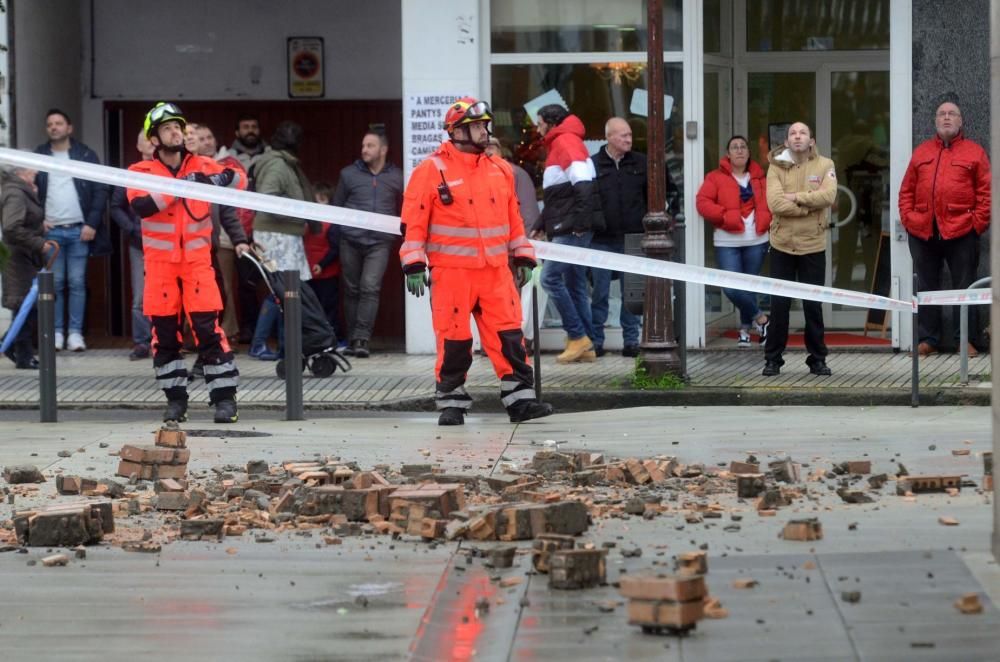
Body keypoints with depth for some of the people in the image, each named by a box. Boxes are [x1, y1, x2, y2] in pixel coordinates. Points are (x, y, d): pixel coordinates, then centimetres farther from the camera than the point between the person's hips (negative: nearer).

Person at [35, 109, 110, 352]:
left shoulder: (86, 155, 6)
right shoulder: (38, 156, 9)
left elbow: (100, 191, 3)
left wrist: (92, 224, -6)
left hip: (79, 230, -1)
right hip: (51, 230, 1)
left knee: (77, 283, -1)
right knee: (55, 283, 0)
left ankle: (75, 333, 2)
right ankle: (56, 332, 5)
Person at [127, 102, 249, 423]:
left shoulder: (201, 166, 4)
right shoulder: (141, 172, -2)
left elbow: (240, 183, 3)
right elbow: (141, 205, -18)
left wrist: (225, 178, -19)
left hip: (197, 258, 0)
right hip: (159, 261, 0)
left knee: (208, 327, -7)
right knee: (164, 331, 4)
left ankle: (224, 397, -3)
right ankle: (175, 397, 15)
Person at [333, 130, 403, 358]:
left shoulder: (396, 177, 7)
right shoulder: (349, 174, 8)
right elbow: (336, 206, 14)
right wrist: (341, 228, 4)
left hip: (380, 242, -2)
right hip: (351, 241, 2)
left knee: (370, 287, -15)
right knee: (352, 290, 7)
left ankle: (361, 339, -18)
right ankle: (352, 340, 15)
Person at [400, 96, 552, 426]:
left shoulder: (500, 170, 13)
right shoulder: (431, 171, -3)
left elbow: (513, 217, 21)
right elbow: (414, 221, -3)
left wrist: (523, 257, 19)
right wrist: (414, 265, -8)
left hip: (495, 271, 4)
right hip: (451, 272, -4)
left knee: (509, 336, -1)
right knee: (454, 340, 0)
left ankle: (520, 399, 2)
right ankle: (451, 403, 10)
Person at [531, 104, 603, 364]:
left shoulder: (565, 142, -9)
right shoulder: (559, 144, 23)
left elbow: (582, 183, -22)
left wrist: (580, 220, -25)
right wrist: (542, 225, 25)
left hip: (573, 228, -10)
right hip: (566, 229, 10)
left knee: (550, 277, -12)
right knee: (574, 285, 9)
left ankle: (578, 336, -10)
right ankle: (586, 346, 10)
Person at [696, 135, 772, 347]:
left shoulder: (759, 178, 10)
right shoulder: (716, 177, 0)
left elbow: (771, 202, 13)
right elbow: (702, 202, -8)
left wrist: (766, 219, -5)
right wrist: (724, 216, -17)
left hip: (756, 240, 2)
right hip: (727, 243, -2)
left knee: (749, 286, 7)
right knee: (731, 288, -13)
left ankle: (745, 328, 22)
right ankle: (759, 318, 7)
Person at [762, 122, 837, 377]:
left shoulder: (825, 165, 1)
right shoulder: (777, 167, 0)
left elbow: (828, 195, -16)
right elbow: (775, 203, -14)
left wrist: (797, 197, -16)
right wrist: (810, 206, -14)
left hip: (813, 246, 0)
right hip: (782, 245, 0)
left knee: (813, 305, 6)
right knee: (779, 304, 3)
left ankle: (817, 358, 15)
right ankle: (772, 359, 10)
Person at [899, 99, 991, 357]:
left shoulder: (974, 152, 4)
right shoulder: (921, 152, 13)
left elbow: (986, 192, -1)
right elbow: (906, 190, 13)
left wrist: (978, 222, -9)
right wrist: (907, 217, 1)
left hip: (961, 232, -3)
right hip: (922, 233, 3)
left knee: (964, 287, 1)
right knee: (926, 287, 7)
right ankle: (928, 339, 13)